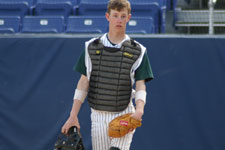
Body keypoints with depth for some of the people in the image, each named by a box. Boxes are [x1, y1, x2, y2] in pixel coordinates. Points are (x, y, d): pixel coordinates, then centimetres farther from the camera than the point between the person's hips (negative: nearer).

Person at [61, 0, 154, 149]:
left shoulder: (137, 51, 2)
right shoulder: (92, 47, 7)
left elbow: (140, 85, -3)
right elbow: (84, 82, 8)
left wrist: (139, 109, -23)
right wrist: (73, 116, 2)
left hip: (124, 115, -2)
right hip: (98, 115, 3)